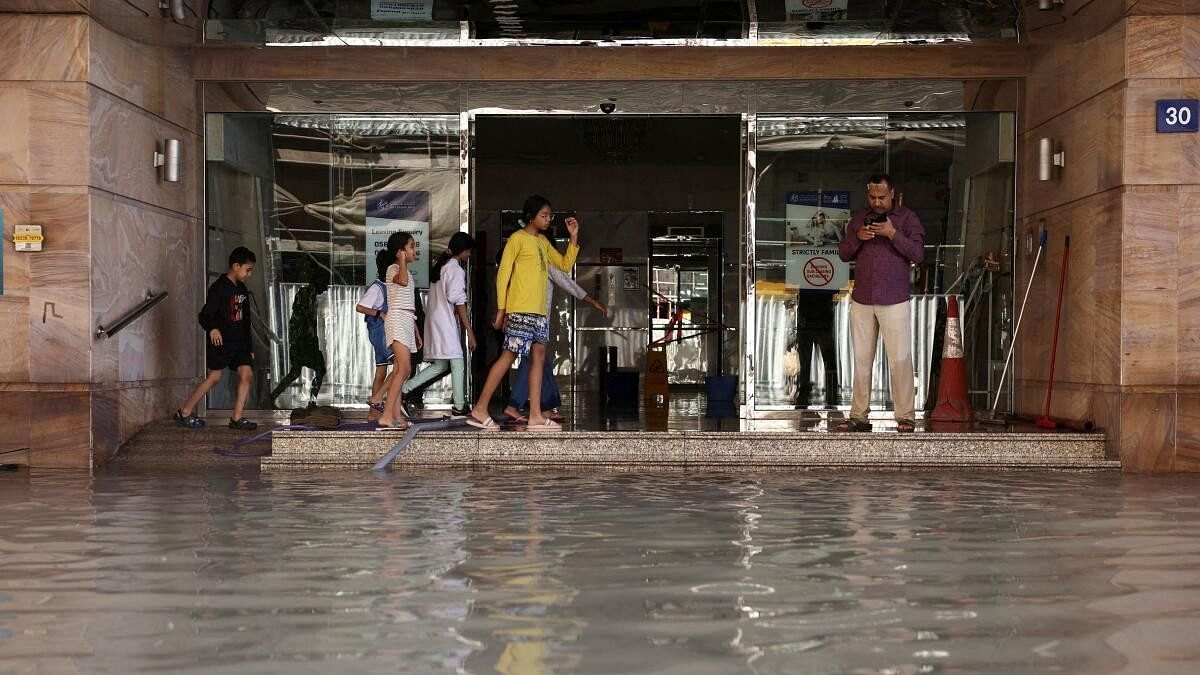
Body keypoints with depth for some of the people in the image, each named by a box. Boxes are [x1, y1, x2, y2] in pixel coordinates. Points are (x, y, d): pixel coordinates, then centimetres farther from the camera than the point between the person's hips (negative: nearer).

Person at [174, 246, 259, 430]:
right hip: (220, 340, -7)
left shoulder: (242, 290, 15)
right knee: (215, 377, -6)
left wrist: (250, 347, 21)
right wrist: (212, 329, -36)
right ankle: (184, 413, 5)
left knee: (246, 373, -6)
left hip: (238, 342, 7)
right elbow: (204, 315, -16)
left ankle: (236, 418, -4)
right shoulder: (219, 287, -10)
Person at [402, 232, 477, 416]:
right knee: (457, 362, -4)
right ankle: (459, 407, -1)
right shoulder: (456, 270, -11)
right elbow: (459, 302, -15)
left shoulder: (440, 266, 17)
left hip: (434, 318, 9)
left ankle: (404, 389, 6)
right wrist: (470, 331, -14)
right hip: (446, 321, -9)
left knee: (439, 365, 11)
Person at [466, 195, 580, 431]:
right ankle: (480, 409, -4)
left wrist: (574, 237, 11)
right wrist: (501, 309, -12)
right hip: (520, 310, -8)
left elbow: (565, 265, 21)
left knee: (539, 357, 3)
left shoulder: (543, 242, 19)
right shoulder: (518, 239, -4)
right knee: (508, 356, -8)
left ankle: (535, 416, 2)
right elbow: (503, 274, -8)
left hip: (539, 311, 8)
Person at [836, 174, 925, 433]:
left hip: (894, 302, -4)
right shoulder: (859, 219, 14)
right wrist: (857, 238, -6)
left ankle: (905, 416, -2)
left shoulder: (908, 218, 3)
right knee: (861, 360, 6)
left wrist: (893, 234, -15)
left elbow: (918, 254, -6)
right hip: (862, 301, 4)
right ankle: (859, 416, 10)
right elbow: (843, 253, 13)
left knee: (900, 359, -7)